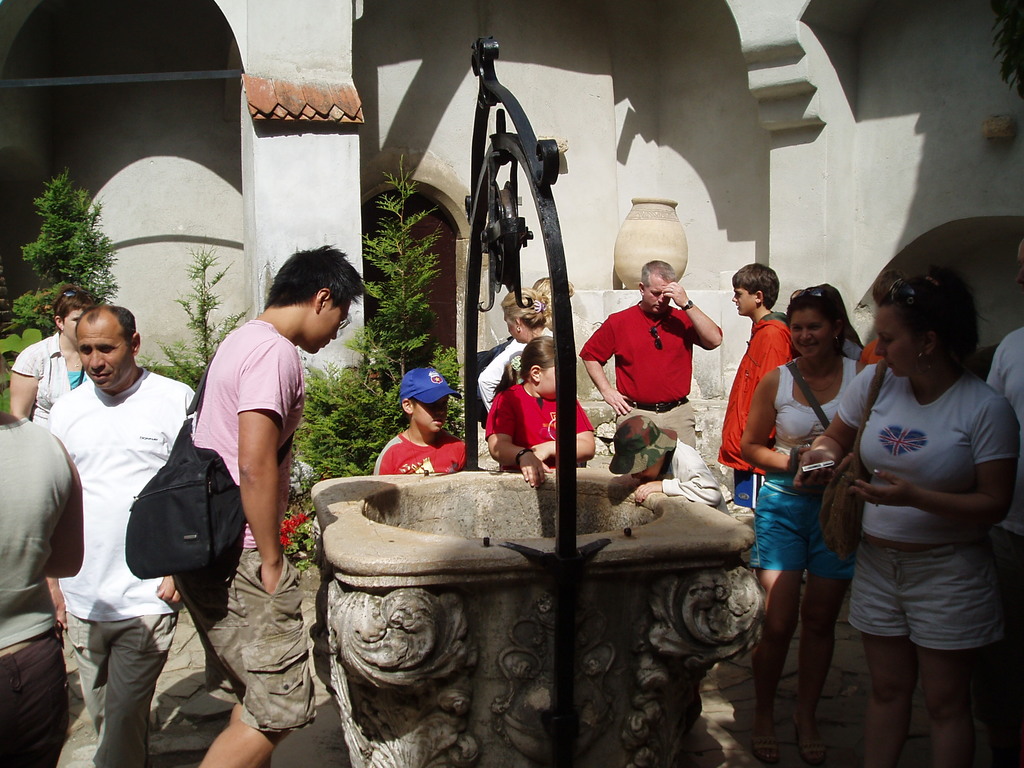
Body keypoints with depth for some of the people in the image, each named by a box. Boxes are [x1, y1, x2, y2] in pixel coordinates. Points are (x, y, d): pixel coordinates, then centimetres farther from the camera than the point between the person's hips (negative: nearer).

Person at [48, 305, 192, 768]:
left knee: (124, 715, -3)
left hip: (148, 595, -5)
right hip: (81, 596, 5)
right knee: (99, 710, 17)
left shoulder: (176, 401, -6)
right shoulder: (66, 410, 7)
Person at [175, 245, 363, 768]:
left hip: (201, 549, 10)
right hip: (237, 559, -10)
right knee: (283, 704, -3)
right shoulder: (275, 352, -15)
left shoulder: (241, 340, 17)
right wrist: (272, 562, -14)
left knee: (259, 696, 18)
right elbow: (256, 467, -23)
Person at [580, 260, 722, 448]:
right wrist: (607, 391, 2)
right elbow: (590, 355, 12)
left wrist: (686, 304, -12)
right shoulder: (618, 322, 5)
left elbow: (714, 340, -9)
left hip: (679, 416, 1)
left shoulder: (683, 319, 8)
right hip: (635, 415, -1)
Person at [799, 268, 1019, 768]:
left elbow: (994, 504, -14)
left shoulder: (986, 408, -14)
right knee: (887, 690, 16)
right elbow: (838, 437, 14)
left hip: (947, 571, -4)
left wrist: (915, 497, -27)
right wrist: (825, 454, -10)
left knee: (946, 703, 8)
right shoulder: (874, 383, -3)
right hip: (878, 561, 4)